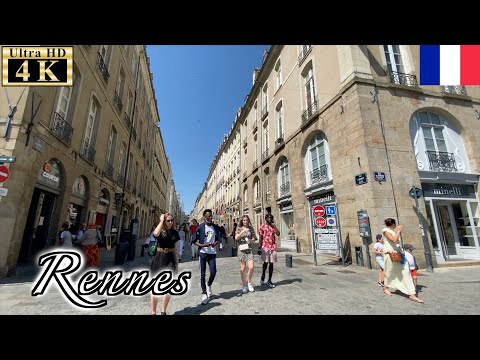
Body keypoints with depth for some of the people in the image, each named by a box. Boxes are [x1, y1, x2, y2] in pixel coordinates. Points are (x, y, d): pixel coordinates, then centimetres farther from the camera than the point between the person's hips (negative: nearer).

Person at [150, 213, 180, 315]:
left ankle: (163, 312, 24)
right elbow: (156, 234, -31)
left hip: (170, 260, 2)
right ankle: (153, 312, 21)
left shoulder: (175, 233, 3)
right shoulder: (159, 231, -3)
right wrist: (161, 221, -20)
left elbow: (176, 249, 6)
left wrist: (177, 264, 4)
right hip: (158, 259, -2)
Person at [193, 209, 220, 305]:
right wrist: (202, 245, -21)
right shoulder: (200, 227, -7)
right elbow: (195, 241, -4)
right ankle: (204, 293, 17)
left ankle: (209, 286, 31)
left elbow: (218, 239, 11)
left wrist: (215, 243, -10)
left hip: (212, 253, 3)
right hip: (203, 253, -2)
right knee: (202, 273, 3)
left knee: (213, 272, 0)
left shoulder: (215, 227, 3)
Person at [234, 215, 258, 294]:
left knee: (251, 267, -8)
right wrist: (242, 231, -18)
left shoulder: (251, 228, 6)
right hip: (241, 249, -1)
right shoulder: (239, 229, 3)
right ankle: (244, 286, 20)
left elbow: (254, 238, 12)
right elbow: (236, 238, -8)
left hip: (249, 249, 1)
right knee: (243, 268, 5)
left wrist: (251, 240, -10)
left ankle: (249, 283, 17)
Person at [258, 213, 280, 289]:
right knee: (265, 262, -5)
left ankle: (269, 281, 15)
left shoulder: (274, 227, 11)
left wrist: (274, 225, -9)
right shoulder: (262, 226, 2)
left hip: (273, 247, 3)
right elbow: (260, 238, 0)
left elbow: (278, 234, -5)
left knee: (271, 263, 5)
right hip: (265, 247, -3)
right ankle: (263, 277, 21)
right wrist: (259, 248, -5)